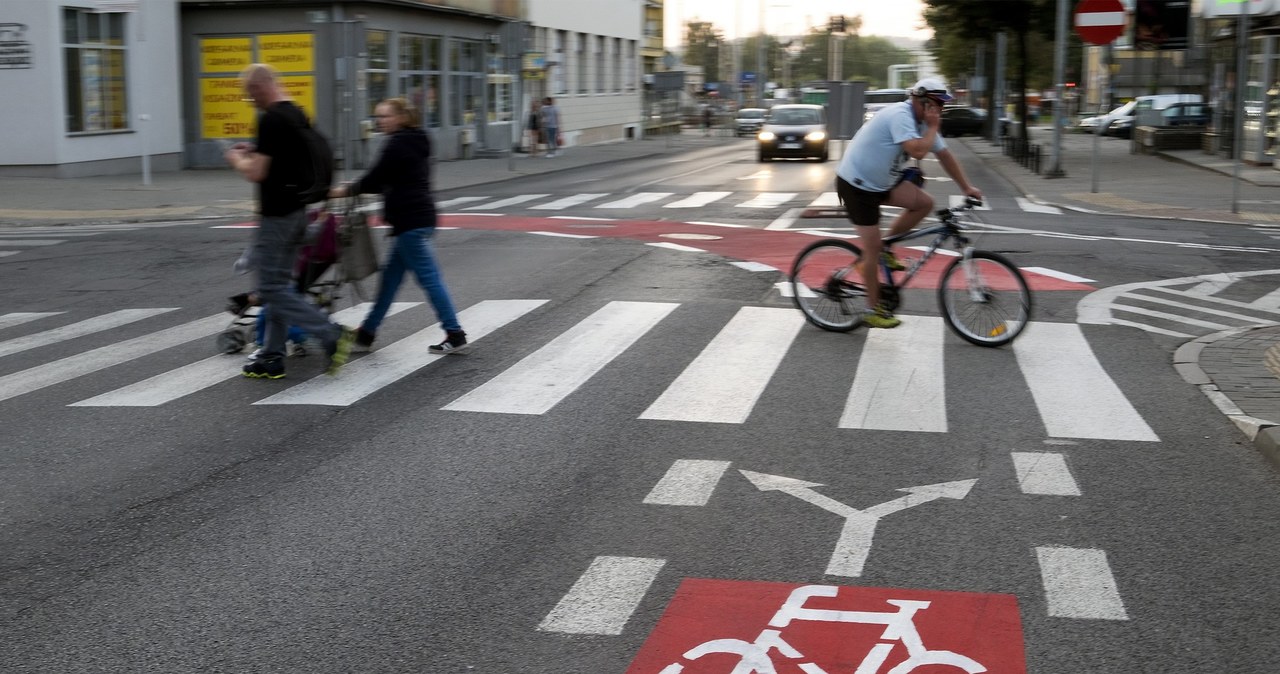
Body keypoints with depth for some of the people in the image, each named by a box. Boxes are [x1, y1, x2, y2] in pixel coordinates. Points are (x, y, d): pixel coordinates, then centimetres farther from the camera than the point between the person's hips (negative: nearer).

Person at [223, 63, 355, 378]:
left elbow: (256, 172, -21)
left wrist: (237, 159, -1)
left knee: (273, 288, -4)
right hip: (296, 210, 10)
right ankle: (272, 358, 17)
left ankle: (333, 335, -10)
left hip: (277, 216, -10)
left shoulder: (271, 119, -19)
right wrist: (254, 151, 20)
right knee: (279, 285, 13)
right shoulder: (298, 115, 11)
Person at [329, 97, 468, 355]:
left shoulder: (398, 143, -12)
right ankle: (367, 331, 22)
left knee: (428, 277, -8)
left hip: (410, 220, -10)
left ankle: (455, 336, -6)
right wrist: (354, 188, 16)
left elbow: (376, 178, -11)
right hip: (419, 217, 10)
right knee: (391, 276, 14)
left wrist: (346, 190, 4)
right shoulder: (414, 141, 18)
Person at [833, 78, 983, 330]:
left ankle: (885, 249, 11)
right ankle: (873, 310, 6)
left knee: (924, 203, -5)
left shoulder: (923, 122, 5)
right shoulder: (900, 115, -23)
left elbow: (944, 155, 10)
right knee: (872, 247, -5)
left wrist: (966, 188, 8)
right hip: (857, 184, -9)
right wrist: (933, 127, -20)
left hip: (881, 181, 9)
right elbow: (918, 151, -36)